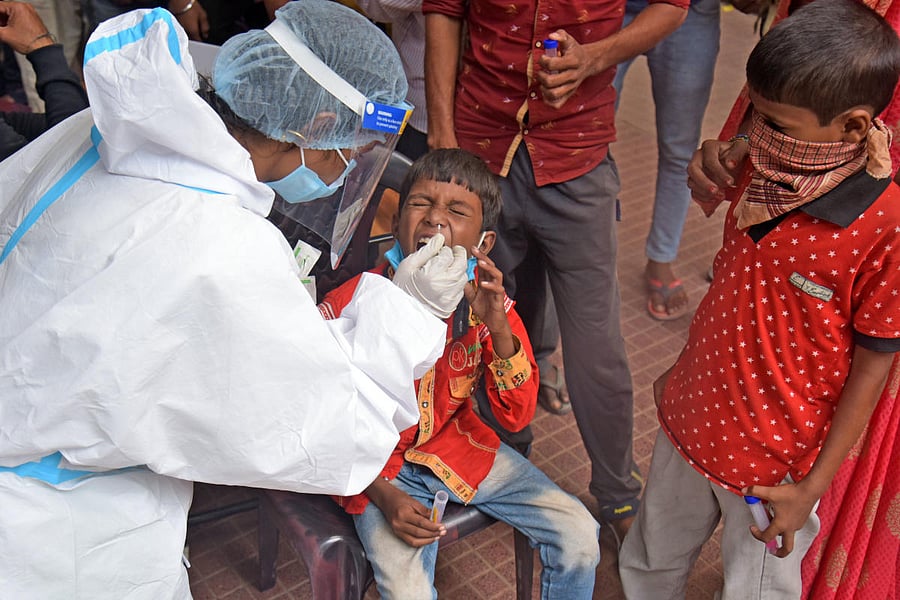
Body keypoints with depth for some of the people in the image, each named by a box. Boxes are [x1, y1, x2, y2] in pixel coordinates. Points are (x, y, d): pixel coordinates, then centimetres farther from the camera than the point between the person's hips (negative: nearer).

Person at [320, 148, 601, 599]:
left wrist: (499, 328, -27)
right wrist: (380, 494, -20)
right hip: (380, 468, -3)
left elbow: (517, 417, -13)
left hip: (458, 446, 4)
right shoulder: (348, 309, -21)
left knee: (580, 535, -3)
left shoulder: (486, 303, -11)